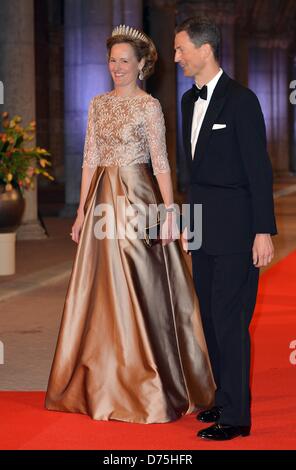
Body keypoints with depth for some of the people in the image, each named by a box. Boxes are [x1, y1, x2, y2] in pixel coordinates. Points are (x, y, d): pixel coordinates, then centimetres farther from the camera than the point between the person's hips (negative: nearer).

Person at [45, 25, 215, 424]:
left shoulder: (149, 106, -4)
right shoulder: (98, 104, 12)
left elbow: (160, 162, -7)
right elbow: (90, 159, 12)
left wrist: (170, 210, -14)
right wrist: (82, 210, 8)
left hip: (138, 198, -5)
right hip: (103, 200, 6)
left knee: (140, 291, -3)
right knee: (102, 291, 7)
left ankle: (150, 389, 6)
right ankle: (105, 385, 18)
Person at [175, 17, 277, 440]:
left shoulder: (240, 100, -12)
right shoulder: (190, 100, 13)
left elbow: (259, 169, -13)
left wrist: (264, 231, -16)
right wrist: (190, 222, 18)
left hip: (235, 229, -8)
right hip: (204, 229, 8)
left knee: (229, 320, -6)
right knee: (211, 318, 12)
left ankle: (236, 416, 1)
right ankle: (226, 398, 24)